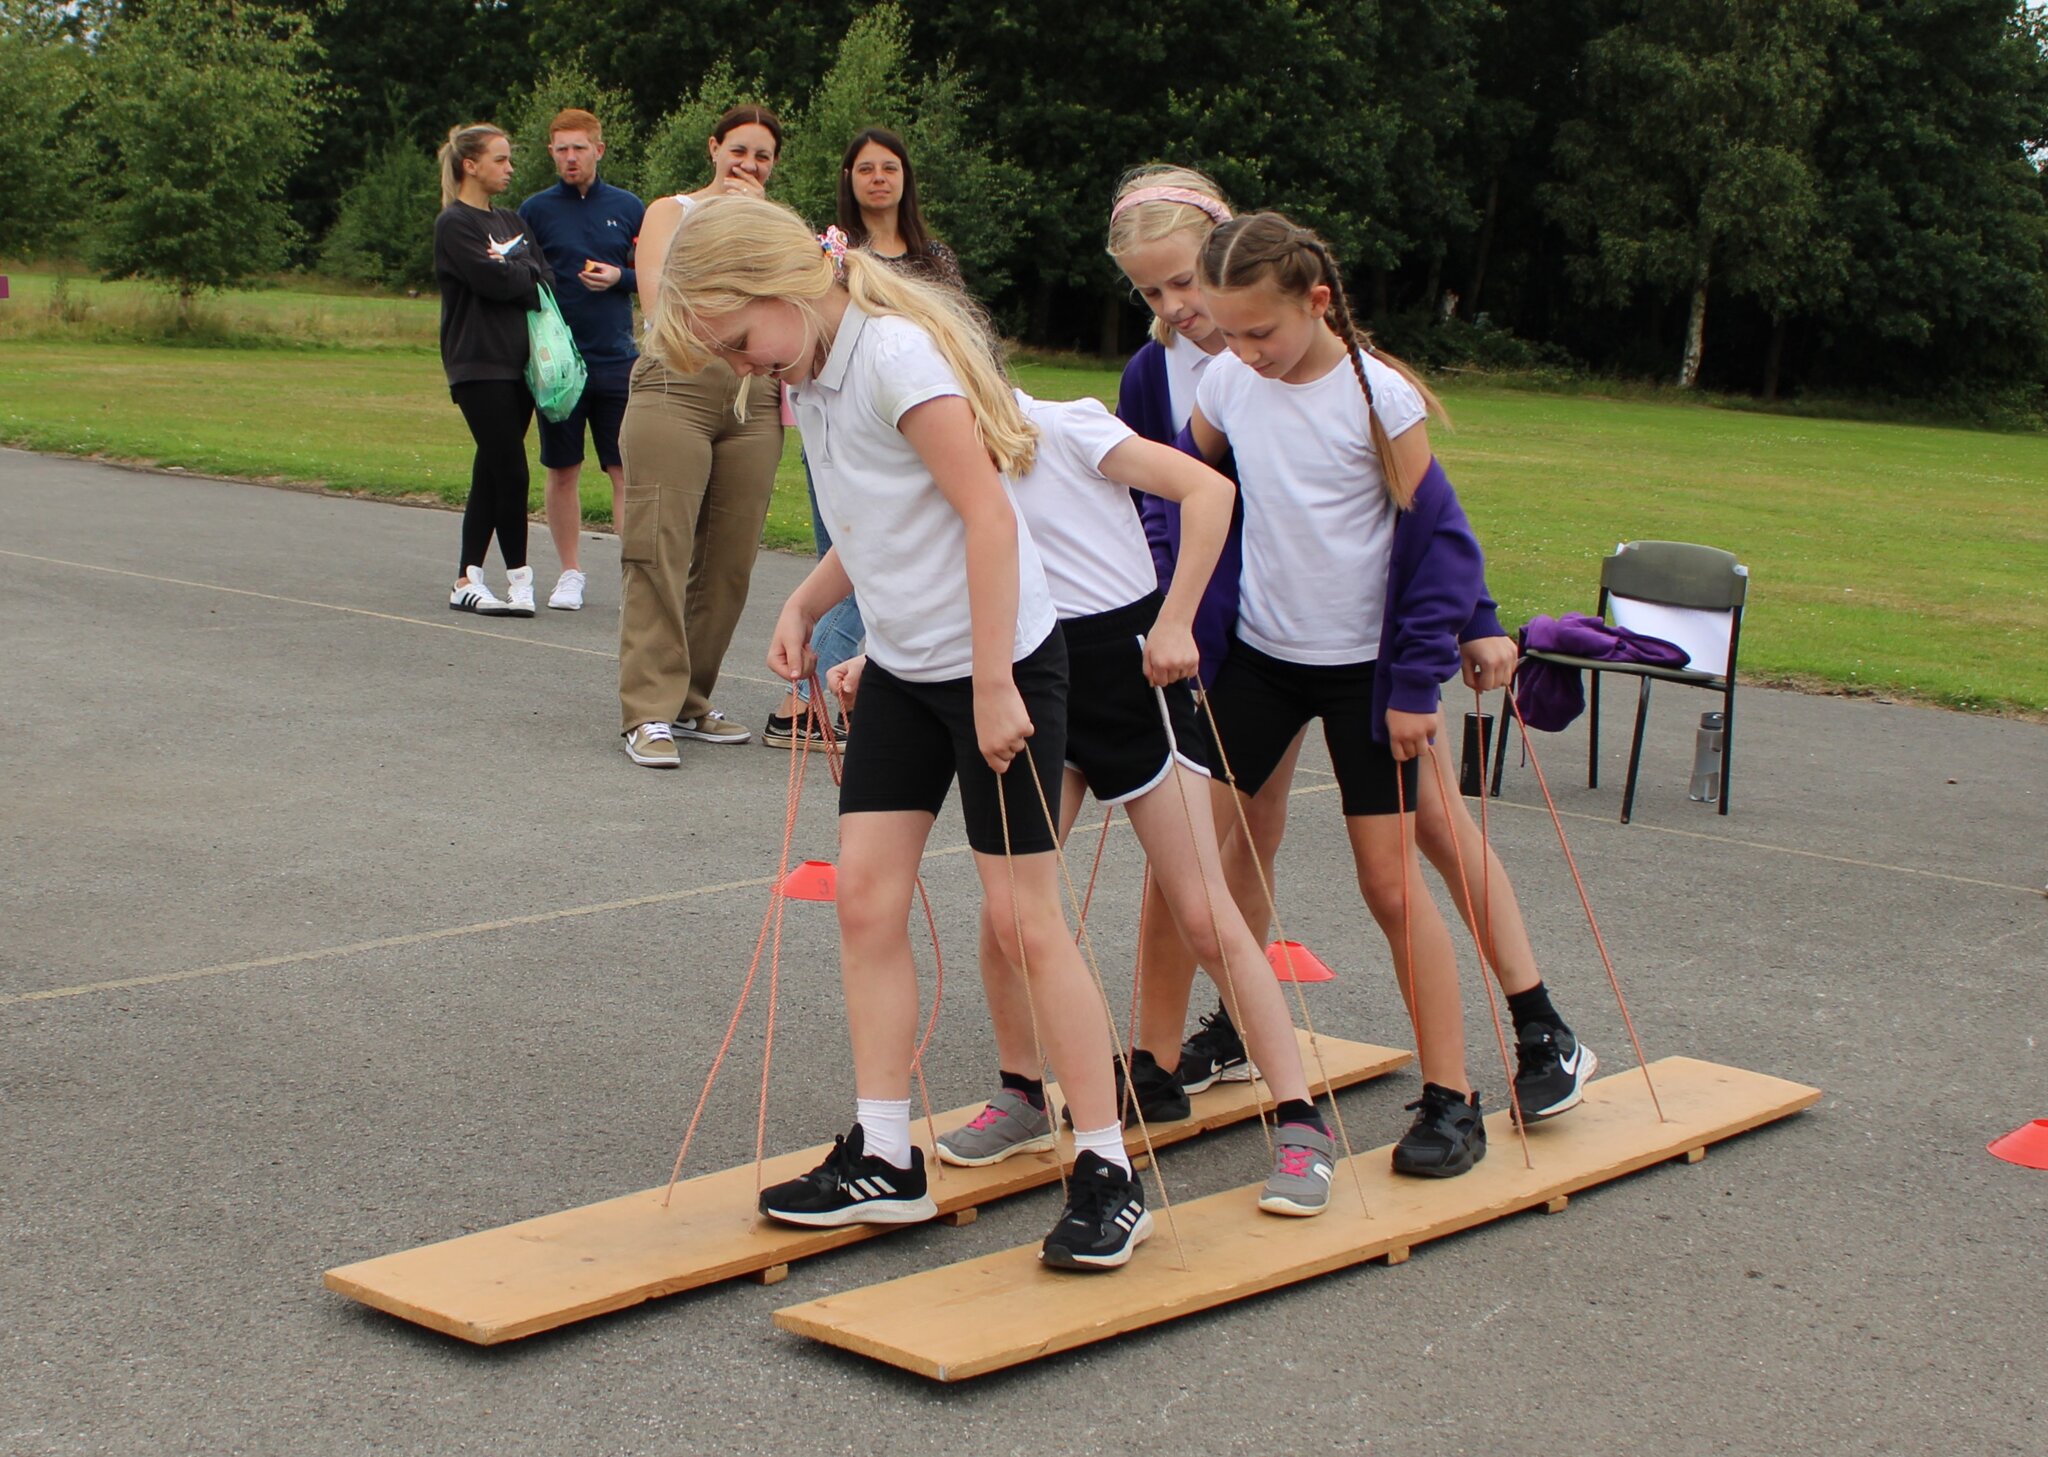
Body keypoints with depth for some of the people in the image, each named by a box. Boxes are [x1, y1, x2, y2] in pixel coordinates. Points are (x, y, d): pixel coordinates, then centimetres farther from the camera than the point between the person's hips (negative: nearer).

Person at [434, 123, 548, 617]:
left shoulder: (511, 222, 19)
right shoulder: (454, 224, -4)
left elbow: (542, 276, 7)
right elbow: (489, 280, -16)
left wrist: (508, 271, -10)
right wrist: (523, 275, 1)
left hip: (517, 361, 7)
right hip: (478, 363, -7)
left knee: (492, 474, 7)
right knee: (510, 470, -10)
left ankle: (467, 580, 12)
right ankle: (518, 578, -3)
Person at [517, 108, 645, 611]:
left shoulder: (627, 207, 6)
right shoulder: (536, 210, 3)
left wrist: (619, 277, -8)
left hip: (617, 361, 0)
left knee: (628, 470, -3)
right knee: (562, 471, 7)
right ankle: (570, 573, 18)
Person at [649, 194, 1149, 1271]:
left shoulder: (897, 351, -19)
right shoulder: (813, 375, 8)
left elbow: (986, 514, -23)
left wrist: (993, 686, -23)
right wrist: (805, 604, 5)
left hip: (999, 665, -9)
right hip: (899, 666, 9)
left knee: (1024, 919, -5)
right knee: (866, 897, 4)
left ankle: (1106, 1172, 5)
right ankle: (882, 1160, 12)